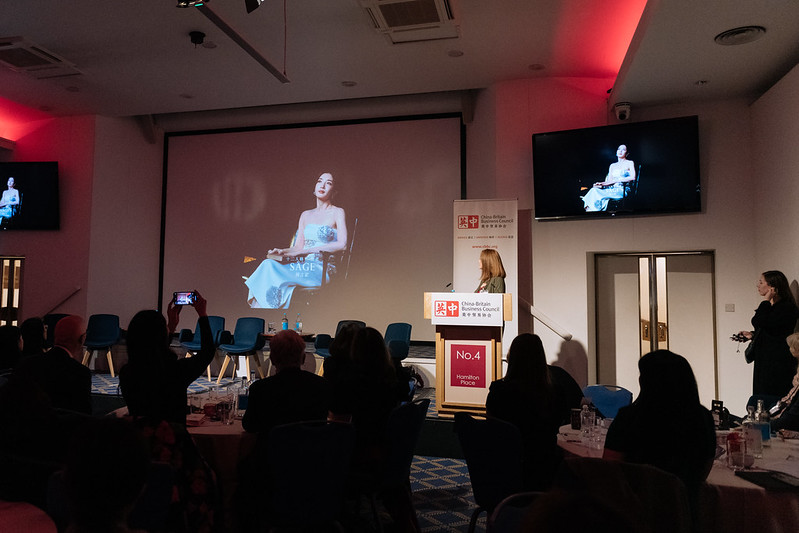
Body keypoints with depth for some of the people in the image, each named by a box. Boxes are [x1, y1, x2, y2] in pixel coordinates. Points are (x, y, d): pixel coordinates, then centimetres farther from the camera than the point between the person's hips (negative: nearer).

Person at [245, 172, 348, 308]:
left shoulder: (337, 213, 4)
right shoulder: (306, 215, 22)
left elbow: (342, 244, -11)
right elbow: (298, 247, 19)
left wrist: (305, 251, -15)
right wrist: (282, 251, -4)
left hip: (323, 269, -5)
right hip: (303, 265, 5)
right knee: (268, 264, -25)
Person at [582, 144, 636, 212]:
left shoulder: (630, 163, 9)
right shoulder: (612, 165, 24)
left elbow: (632, 177, -7)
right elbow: (609, 181, 16)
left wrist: (616, 180, -11)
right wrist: (601, 184, -7)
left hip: (622, 190, -5)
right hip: (612, 189, 5)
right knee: (594, 190, -27)